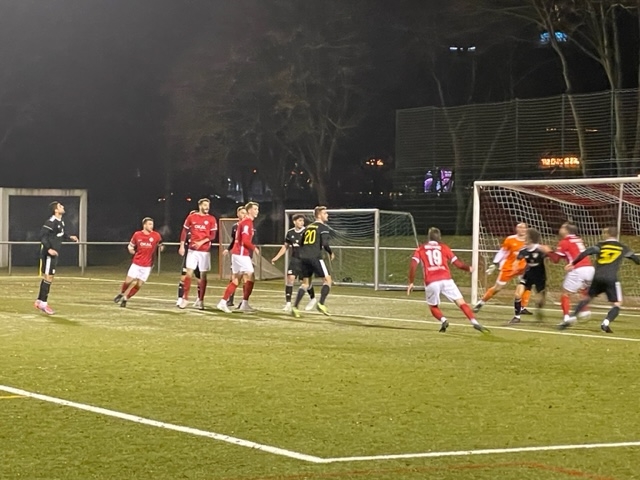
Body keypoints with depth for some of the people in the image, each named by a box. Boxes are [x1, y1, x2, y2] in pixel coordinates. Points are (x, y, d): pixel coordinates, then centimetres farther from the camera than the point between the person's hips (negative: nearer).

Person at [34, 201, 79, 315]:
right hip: (48, 254, -9)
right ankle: (43, 304, -1)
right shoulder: (51, 222, -18)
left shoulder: (60, 222, 10)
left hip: (54, 254, 9)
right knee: (48, 277, -6)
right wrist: (49, 249, -28)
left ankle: (39, 301, 23)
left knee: (47, 278, 15)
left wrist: (69, 237, 14)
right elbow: (42, 235, -22)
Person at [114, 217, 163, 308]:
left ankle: (125, 298, 15)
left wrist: (160, 248, -13)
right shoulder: (137, 235, -3)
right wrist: (130, 249, -12)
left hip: (147, 266, 0)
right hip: (136, 263, 0)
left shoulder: (156, 236, -5)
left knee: (139, 285, -2)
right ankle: (121, 294, 27)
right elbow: (131, 245, 10)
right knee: (128, 281, -2)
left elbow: (160, 246, 9)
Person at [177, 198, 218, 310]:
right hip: (192, 249, 0)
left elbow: (213, 236, -3)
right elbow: (184, 231, 9)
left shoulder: (211, 219, 2)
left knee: (203, 275, 2)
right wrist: (182, 246, 2)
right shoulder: (191, 217, 5)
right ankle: (185, 298, 3)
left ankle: (200, 300, 10)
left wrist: (201, 242, -16)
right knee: (189, 273, -6)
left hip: (205, 251, 0)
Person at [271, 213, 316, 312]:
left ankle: (313, 299, 31)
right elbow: (285, 247, 16)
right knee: (290, 278, -11)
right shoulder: (290, 233, 4)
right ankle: (288, 303, -5)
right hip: (294, 259, 3)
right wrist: (276, 257, 12)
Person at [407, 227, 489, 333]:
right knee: (461, 302, 2)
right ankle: (475, 323, -15)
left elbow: (413, 265, 3)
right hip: (446, 280, 0)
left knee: (433, 307, 20)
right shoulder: (444, 247, 18)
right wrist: (469, 268, 33)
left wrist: (411, 282, 9)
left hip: (431, 283, 0)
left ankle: (443, 320, -8)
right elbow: (458, 263, 15)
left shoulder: (420, 249, 17)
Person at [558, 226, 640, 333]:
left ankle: (572, 318, 11)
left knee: (587, 298, 21)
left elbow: (586, 253, -5)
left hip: (597, 278, 2)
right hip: (611, 279, -2)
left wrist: (573, 263, -2)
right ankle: (606, 322, -22)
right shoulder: (622, 247, 12)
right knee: (617, 304, 3)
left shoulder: (601, 245, 9)